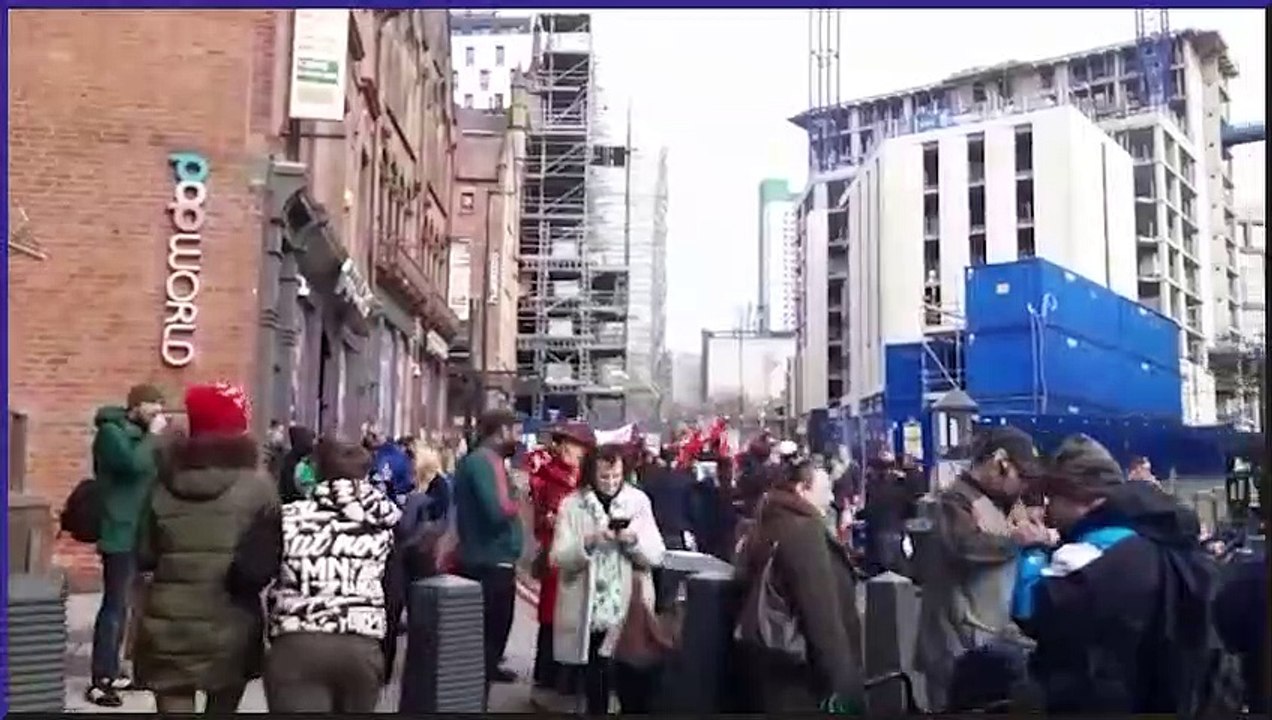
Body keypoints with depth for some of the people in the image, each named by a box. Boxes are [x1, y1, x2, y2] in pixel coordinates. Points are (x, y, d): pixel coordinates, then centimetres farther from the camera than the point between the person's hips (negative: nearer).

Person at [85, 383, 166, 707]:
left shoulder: (136, 433, 16)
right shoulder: (111, 431, -10)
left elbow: (151, 472, 17)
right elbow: (135, 464, -26)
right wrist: (152, 435, -16)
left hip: (135, 533, 9)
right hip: (120, 534, -9)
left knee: (122, 604, 14)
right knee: (114, 606, -8)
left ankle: (111, 673, 23)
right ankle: (99, 682, -3)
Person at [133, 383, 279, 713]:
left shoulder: (165, 482, 1)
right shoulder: (257, 485, -6)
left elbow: (144, 554, 6)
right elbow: (269, 559, -2)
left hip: (168, 624, 1)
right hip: (230, 624, -1)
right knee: (222, 708, 18)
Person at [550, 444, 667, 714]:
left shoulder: (639, 501, 2)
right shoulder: (572, 504, -1)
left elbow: (657, 555, -1)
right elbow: (558, 558, -7)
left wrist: (633, 540, -19)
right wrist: (588, 542, -21)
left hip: (629, 612, 0)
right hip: (590, 613, 0)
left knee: (633, 686, 2)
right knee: (594, 689, 10)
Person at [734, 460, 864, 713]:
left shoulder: (771, 524, 12)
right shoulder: (805, 530, -16)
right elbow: (822, 611, -23)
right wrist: (840, 680, -20)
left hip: (774, 660, 10)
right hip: (799, 673, -10)